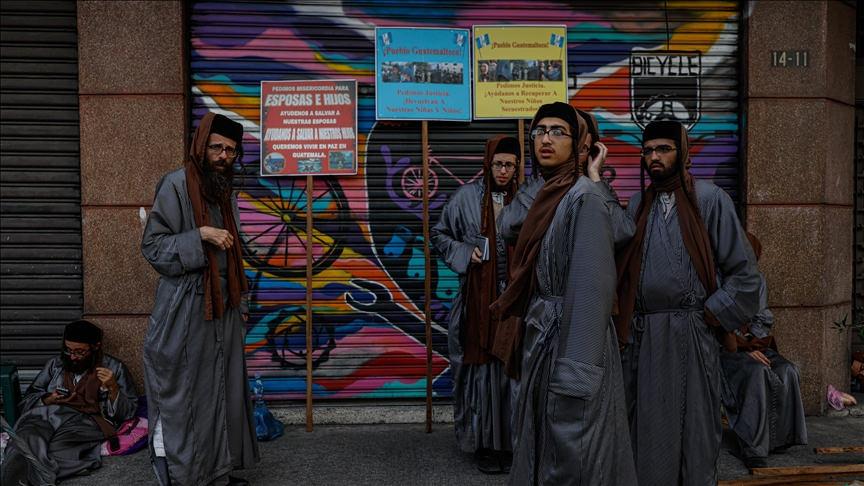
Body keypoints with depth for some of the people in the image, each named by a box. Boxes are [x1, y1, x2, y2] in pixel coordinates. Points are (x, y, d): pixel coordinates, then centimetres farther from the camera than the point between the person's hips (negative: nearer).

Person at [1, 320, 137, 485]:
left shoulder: (114, 368, 12)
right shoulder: (55, 364, 22)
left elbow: (127, 413, 7)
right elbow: (29, 398, 22)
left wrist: (113, 387, -11)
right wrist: (48, 400, 0)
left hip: (84, 421, -3)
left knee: (52, 454, -36)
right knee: (23, 448, -34)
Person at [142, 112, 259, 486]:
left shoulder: (225, 190, 12)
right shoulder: (176, 185, -11)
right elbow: (152, 246, -12)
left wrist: (240, 303, 17)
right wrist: (201, 236, -23)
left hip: (222, 306, 7)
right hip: (186, 308, -7)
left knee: (221, 388, 11)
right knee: (184, 393, 0)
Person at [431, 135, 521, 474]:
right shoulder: (467, 197, 0)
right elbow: (439, 235, 9)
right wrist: (464, 254, -5)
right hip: (478, 298, -1)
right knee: (480, 366, 3)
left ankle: (509, 442, 18)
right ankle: (484, 444, 15)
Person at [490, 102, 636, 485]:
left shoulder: (585, 196, -15)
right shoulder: (547, 194, 11)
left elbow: (593, 283, -22)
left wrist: (575, 369, -24)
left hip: (570, 337, -9)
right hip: (542, 335, 9)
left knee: (571, 452, 4)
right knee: (544, 444, 20)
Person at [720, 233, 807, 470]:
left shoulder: (757, 279, 12)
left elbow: (763, 321, 11)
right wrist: (746, 348, -19)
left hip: (755, 346, 5)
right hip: (725, 348, -5)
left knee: (788, 372, -23)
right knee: (755, 373, -34)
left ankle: (777, 438, -12)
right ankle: (752, 448, -30)